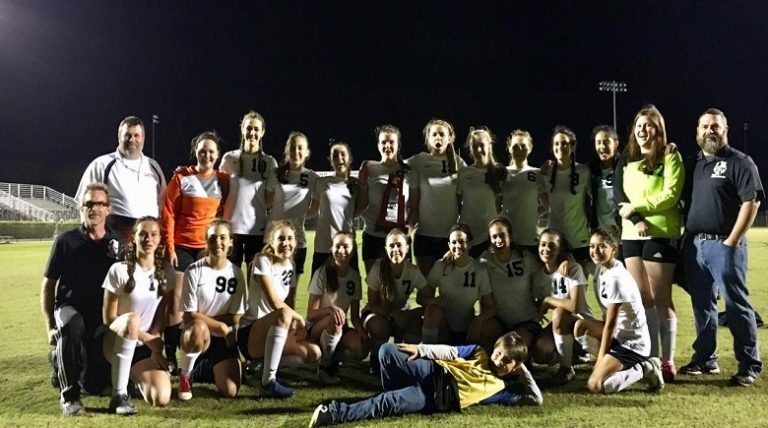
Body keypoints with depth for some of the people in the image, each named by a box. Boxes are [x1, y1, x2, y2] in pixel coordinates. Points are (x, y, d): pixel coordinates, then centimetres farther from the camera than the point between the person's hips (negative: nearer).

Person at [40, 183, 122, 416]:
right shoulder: (66, 241, -3)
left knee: (96, 385, -4)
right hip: (69, 307, -2)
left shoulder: (118, 243, 0)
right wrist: (50, 326, -5)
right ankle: (69, 394, -24)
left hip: (104, 316, 2)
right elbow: (48, 285, 2)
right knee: (72, 324, -41)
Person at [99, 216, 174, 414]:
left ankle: (137, 375, 18)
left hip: (145, 347, 4)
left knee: (161, 398, -19)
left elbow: (161, 315, 4)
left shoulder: (166, 271, 0)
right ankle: (119, 395, -29)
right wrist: (148, 338, -16)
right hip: (115, 341, -4)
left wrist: (155, 343, -12)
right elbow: (109, 318, -12)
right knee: (132, 319, -39)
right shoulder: (119, 270, -12)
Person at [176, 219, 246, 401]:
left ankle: (206, 370, 23)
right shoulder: (194, 271, -11)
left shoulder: (236, 274, -3)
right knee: (199, 328, -41)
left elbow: (234, 318, -2)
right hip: (195, 333, -3)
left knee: (230, 391, -12)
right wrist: (220, 326, -16)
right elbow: (189, 315, -13)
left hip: (223, 339, 3)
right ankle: (185, 375, -11)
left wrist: (203, 318, -10)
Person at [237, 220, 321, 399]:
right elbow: (274, 302, -22)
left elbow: (291, 304, 8)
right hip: (250, 334, -8)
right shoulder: (263, 261, -13)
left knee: (313, 353, -10)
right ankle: (268, 382, -31)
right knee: (284, 315, -37)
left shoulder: (290, 266, 9)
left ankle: (265, 365, 10)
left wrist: (296, 323, -12)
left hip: (276, 332, 8)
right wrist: (299, 319, -11)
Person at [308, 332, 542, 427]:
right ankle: (395, 395, -3)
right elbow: (450, 352, 10)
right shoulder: (479, 353, 17)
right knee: (387, 351, -25)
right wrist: (421, 349, -3)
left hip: (441, 399, -2)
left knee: (387, 404, -29)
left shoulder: (503, 389, 14)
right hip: (436, 373, 2)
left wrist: (524, 372, 8)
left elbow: (536, 399, 13)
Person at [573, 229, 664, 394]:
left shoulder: (616, 278, -22)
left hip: (633, 343, -8)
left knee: (595, 385, -18)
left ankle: (644, 370, 0)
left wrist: (600, 358, -14)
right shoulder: (600, 268, 2)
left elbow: (610, 324, -19)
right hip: (617, 335, 8)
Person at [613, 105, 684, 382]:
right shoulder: (626, 159, 13)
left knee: (661, 299, -3)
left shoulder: (669, 156, -2)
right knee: (643, 299, 7)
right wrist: (636, 220, -12)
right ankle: (651, 358, 15)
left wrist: (634, 207, -13)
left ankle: (668, 361, 5)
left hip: (661, 234, -5)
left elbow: (671, 195, -12)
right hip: (631, 235, 5)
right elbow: (618, 193, 3)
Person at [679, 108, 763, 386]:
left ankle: (749, 365, 5)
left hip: (725, 244, -7)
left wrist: (732, 241, -16)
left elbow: (751, 202, -12)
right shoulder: (694, 164, 16)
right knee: (702, 305, 12)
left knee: (736, 305, -4)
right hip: (695, 244, 7)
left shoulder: (740, 162, -5)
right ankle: (705, 359, 22)